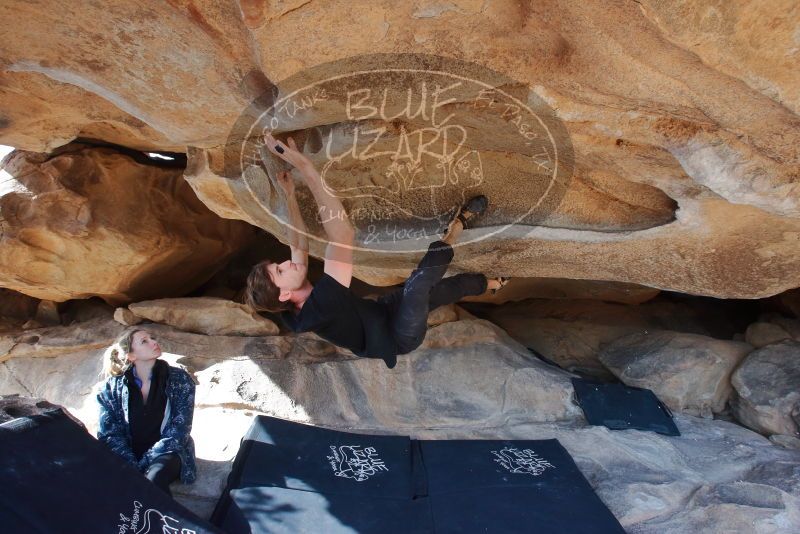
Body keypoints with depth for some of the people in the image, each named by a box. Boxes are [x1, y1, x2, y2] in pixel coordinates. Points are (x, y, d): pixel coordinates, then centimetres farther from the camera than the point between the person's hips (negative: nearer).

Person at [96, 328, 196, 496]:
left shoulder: (179, 380, -5)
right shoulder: (113, 387, 1)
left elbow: (178, 432, -10)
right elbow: (110, 433, -4)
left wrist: (142, 465, -19)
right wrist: (132, 466, -19)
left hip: (166, 454, -2)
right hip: (128, 454, 2)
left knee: (153, 478, -34)